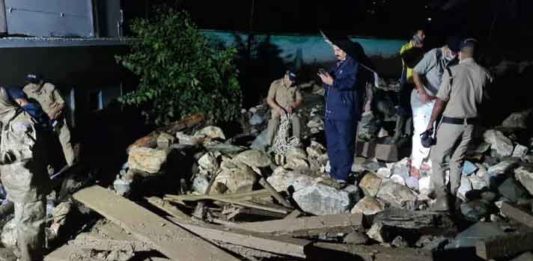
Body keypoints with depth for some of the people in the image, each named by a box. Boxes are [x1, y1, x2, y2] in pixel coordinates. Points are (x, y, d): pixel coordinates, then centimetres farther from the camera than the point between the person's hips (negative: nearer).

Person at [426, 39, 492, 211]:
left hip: (451, 123, -5)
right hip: (470, 123, 5)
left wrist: (431, 122, -4)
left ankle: (442, 198, -1)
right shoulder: (483, 73, 1)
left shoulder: (452, 72, -14)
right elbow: (481, 99, 12)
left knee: (437, 158, 8)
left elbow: (440, 101, -13)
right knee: (457, 161, 17)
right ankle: (452, 197, 23)